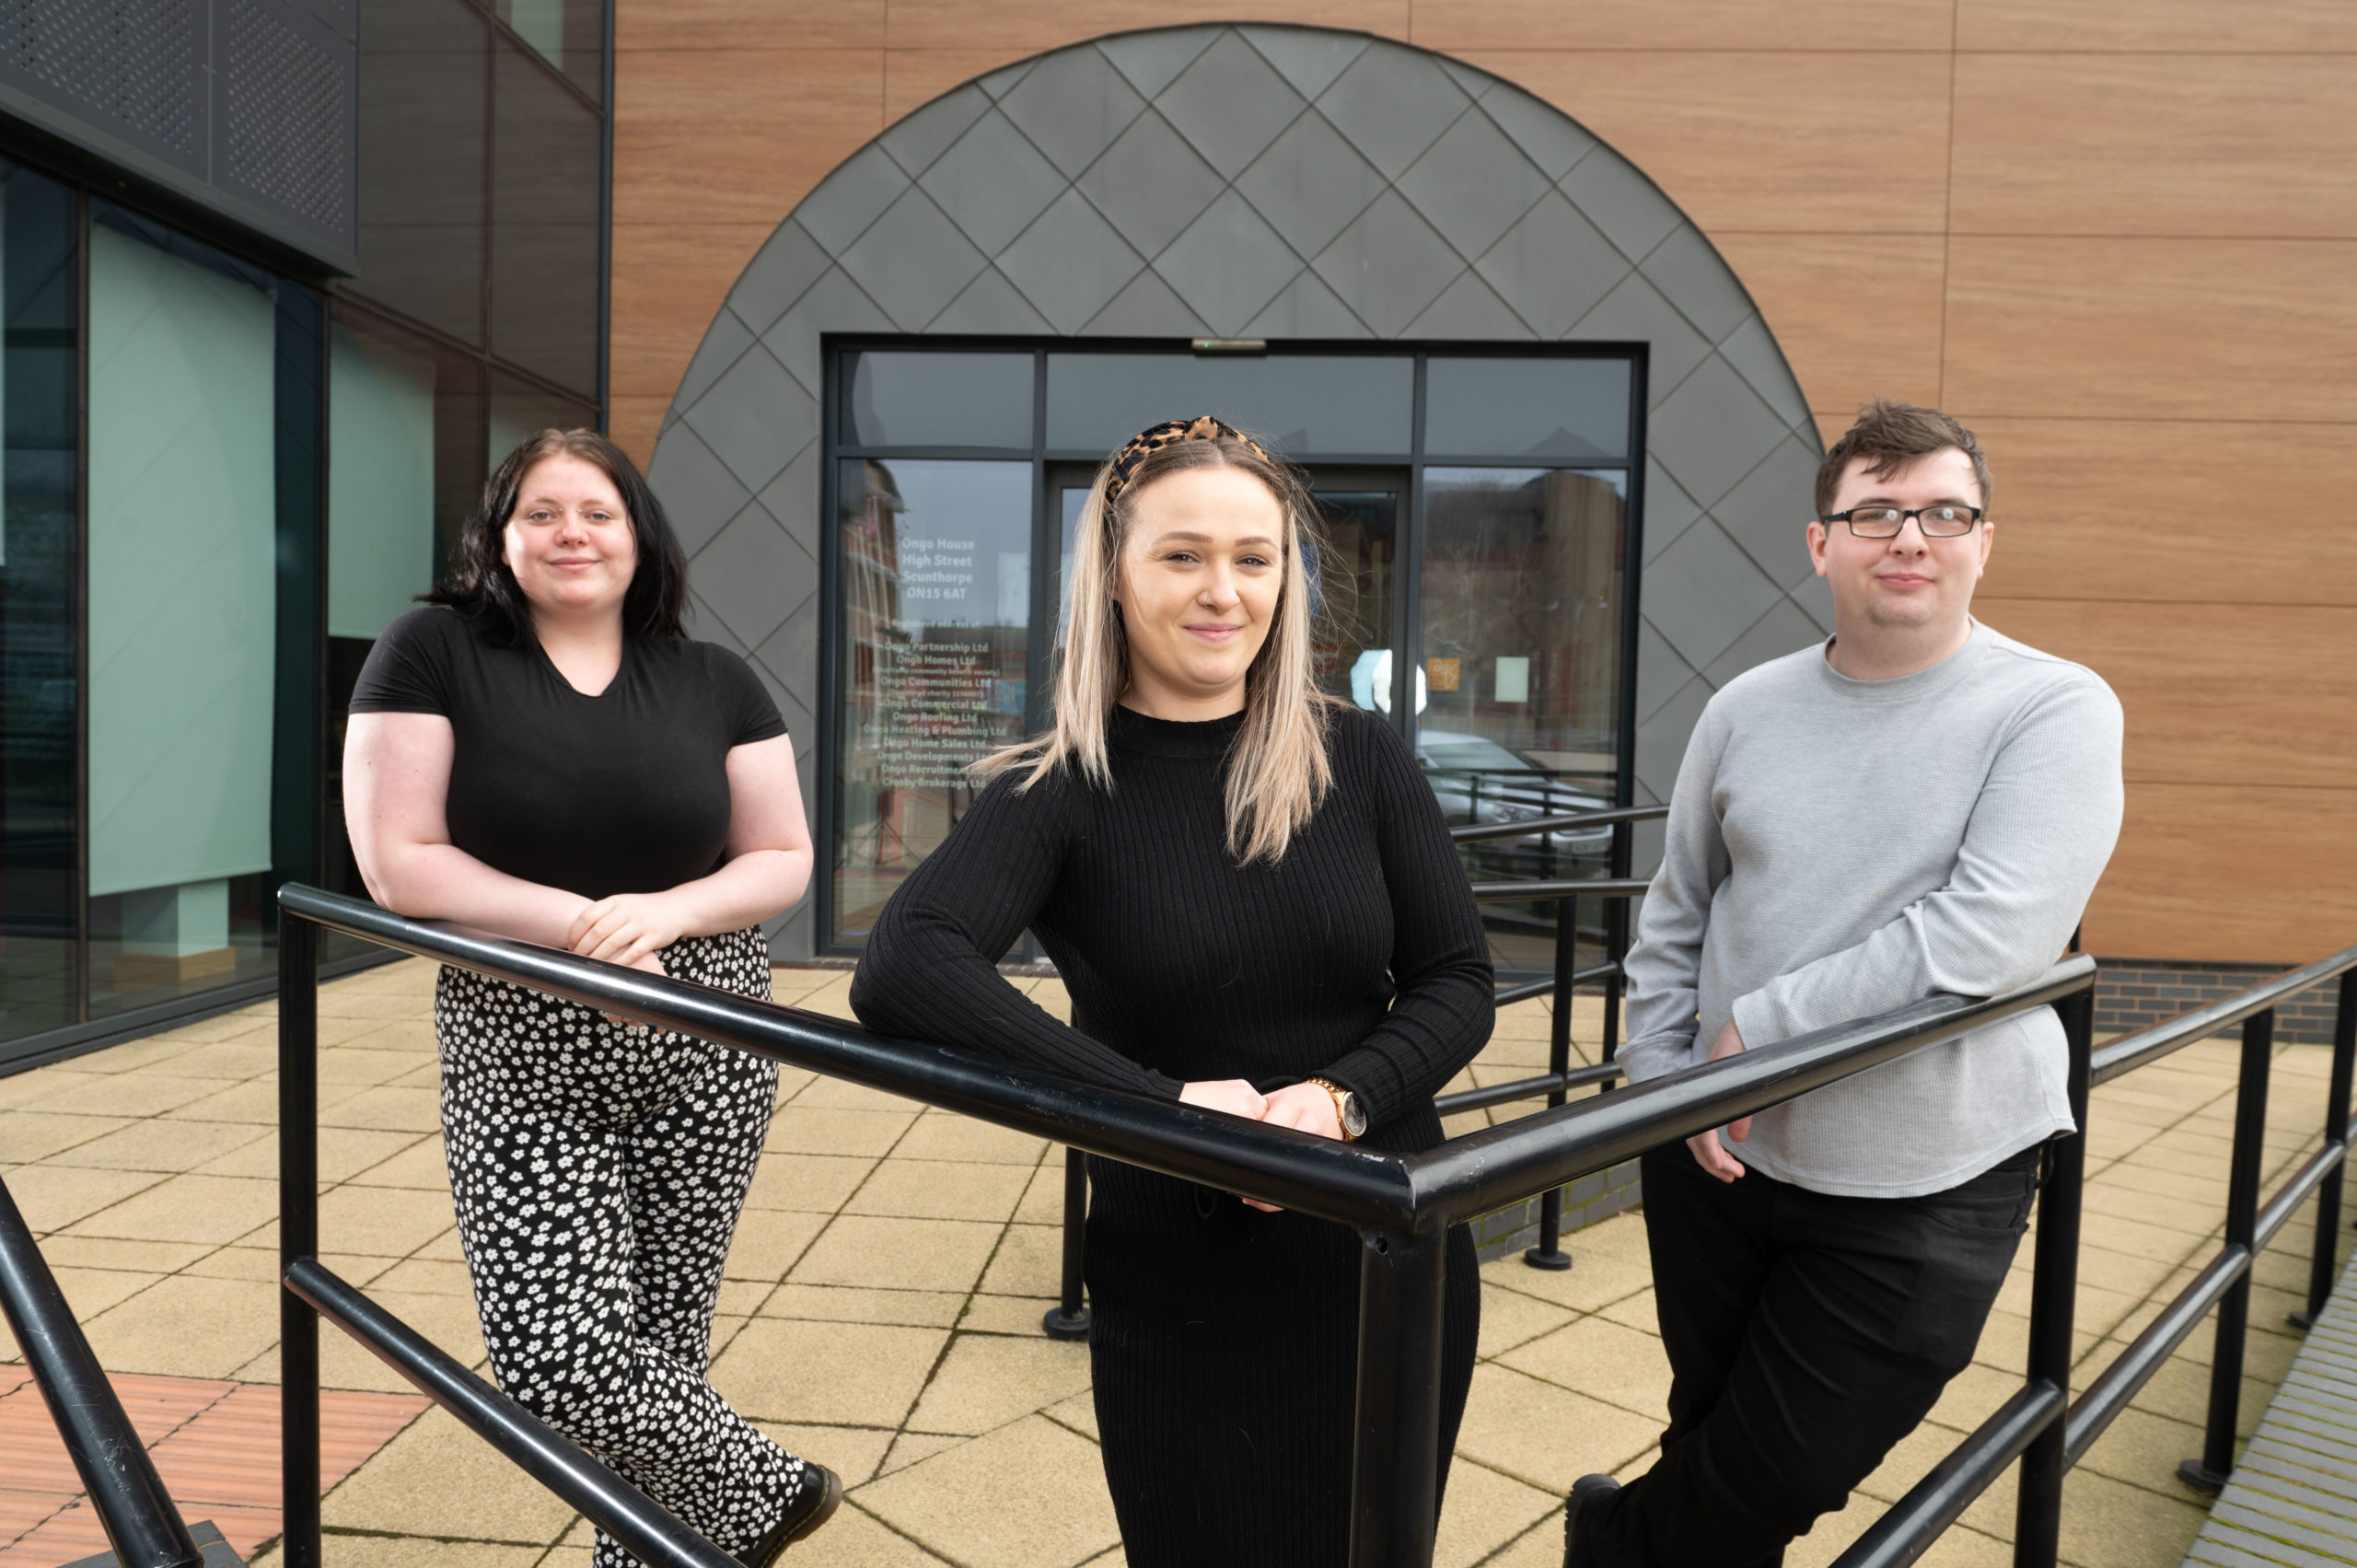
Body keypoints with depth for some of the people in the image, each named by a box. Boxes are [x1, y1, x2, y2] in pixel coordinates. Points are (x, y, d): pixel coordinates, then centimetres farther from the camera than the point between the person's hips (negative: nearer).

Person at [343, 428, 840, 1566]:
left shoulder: (714, 683, 5)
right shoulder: (434, 652, -2)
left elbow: (783, 861, 4)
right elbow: (398, 864, -7)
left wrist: (661, 912, -15)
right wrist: (578, 925, -15)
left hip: (703, 1059, 2)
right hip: (522, 1066, -1)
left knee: (660, 1342, 8)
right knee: (557, 1364, -7)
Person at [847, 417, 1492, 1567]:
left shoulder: (1360, 759, -3)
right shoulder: (1061, 792, -11)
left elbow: (1458, 982, -2)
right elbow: (899, 972, -27)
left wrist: (1338, 1098, -21)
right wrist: (1166, 1103, -31)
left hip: (1392, 1267, 3)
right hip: (1176, 1299, -2)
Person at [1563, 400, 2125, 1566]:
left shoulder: (2056, 710, -11)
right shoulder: (1747, 709, 2)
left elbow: (1995, 933, -23)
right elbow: (1674, 916, 8)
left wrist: (1764, 1024, -18)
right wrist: (1664, 1079, -2)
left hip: (1925, 1195, -3)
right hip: (1719, 1158, 3)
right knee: (1713, 1437, 18)